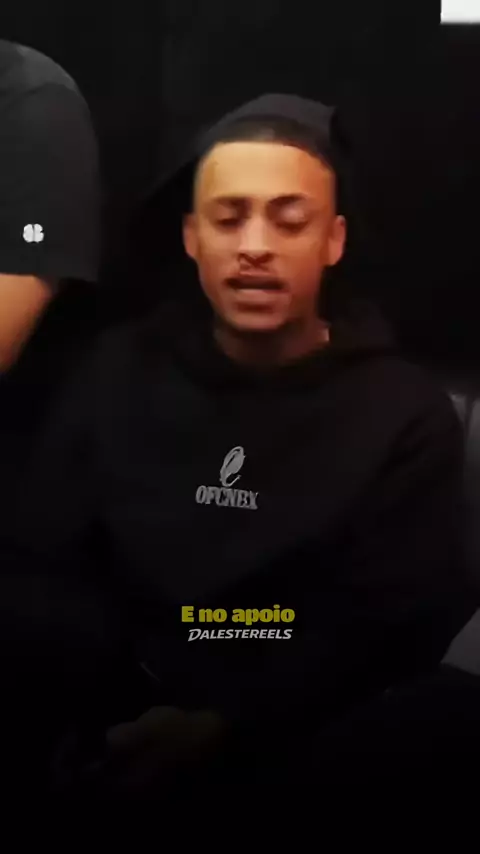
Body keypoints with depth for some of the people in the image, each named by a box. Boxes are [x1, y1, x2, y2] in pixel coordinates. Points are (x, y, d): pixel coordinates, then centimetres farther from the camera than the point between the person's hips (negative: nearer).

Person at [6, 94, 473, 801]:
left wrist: (228, 731, -16)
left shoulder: (407, 417, -2)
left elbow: (395, 640, -5)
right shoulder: (120, 371, 6)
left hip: (290, 754, -1)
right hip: (116, 735, 2)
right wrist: (117, 704, -11)